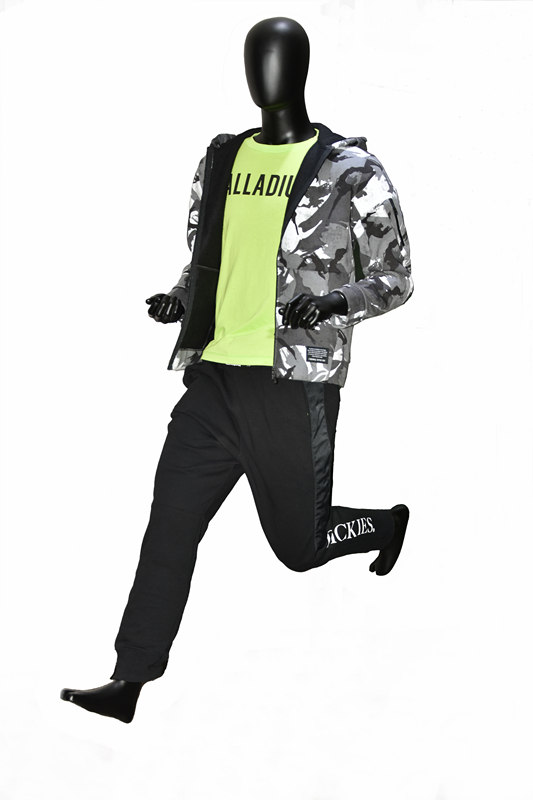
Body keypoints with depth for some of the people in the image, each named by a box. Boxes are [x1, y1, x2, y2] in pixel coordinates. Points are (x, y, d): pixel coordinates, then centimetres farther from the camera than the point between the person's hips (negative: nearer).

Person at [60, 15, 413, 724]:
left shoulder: (350, 171, -3)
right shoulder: (222, 160, 12)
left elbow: (395, 279, 2)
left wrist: (334, 301, -17)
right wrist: (179, 298, 3)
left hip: (296, 383, -4)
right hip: (214, 378, 4)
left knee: (299, 546, 8)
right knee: (169, 525, -5)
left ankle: (389, 524, 39)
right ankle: (131, 680, -2)